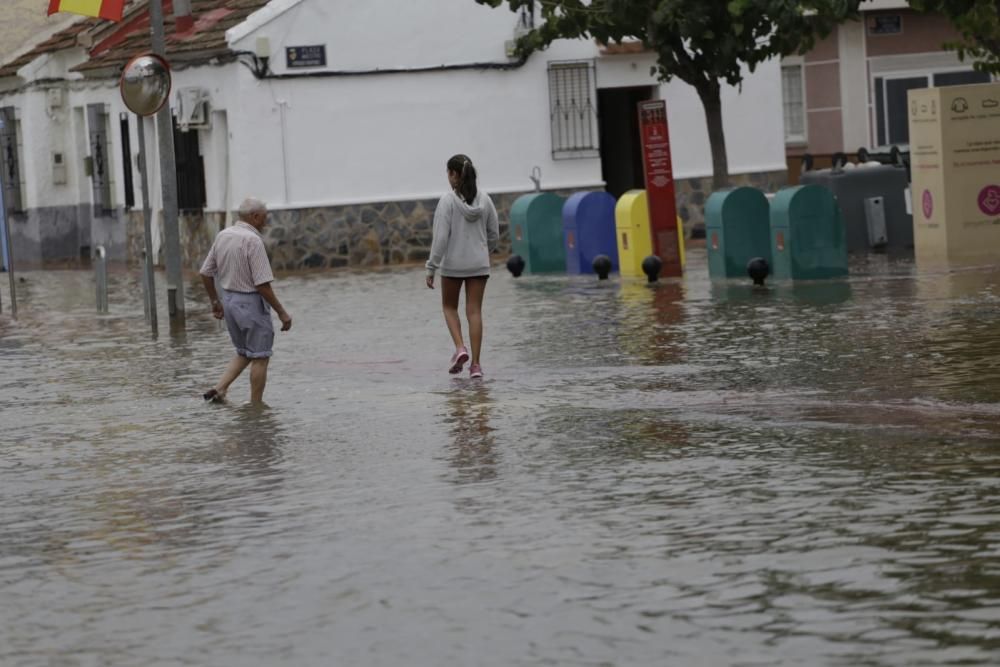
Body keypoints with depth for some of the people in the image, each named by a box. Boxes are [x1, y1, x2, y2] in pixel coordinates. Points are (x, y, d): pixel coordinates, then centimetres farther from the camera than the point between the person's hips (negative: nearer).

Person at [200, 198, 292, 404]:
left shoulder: (222, 236, 4)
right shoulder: (252, 240, -20)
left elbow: (206, 273, 12)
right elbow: (262, 284, -22)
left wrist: (215, 301, 24)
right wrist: (282, 312, -15)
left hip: (228, 300, 8)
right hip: (251, 302, -8)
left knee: (244, 353, 21)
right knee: (260, 357, 5)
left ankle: (220, 389, 7)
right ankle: (256, 405, 9)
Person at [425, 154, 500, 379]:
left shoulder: (448, 201, -12)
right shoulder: (484, 200, 2)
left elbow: (441, 237, -15)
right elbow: (494, 234, 8)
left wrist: (431, 267, -10)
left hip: (452, 264, -3)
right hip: (479, 264, 3)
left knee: (450, 307, 17)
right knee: (474, 312, 5)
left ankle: (460, 348, -3)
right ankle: (475, 364, 1)